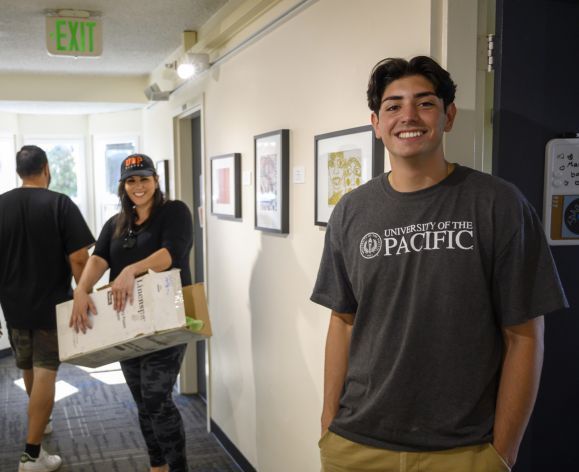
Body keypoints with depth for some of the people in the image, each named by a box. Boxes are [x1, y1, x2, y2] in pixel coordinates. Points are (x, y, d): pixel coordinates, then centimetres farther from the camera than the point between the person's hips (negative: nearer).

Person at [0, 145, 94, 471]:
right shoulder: (61, 204, -14)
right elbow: (79, 259, -18)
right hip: (53, 304, -4)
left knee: (28, 367, 22)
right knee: (45, 372, 0)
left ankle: (40, 421, 45)